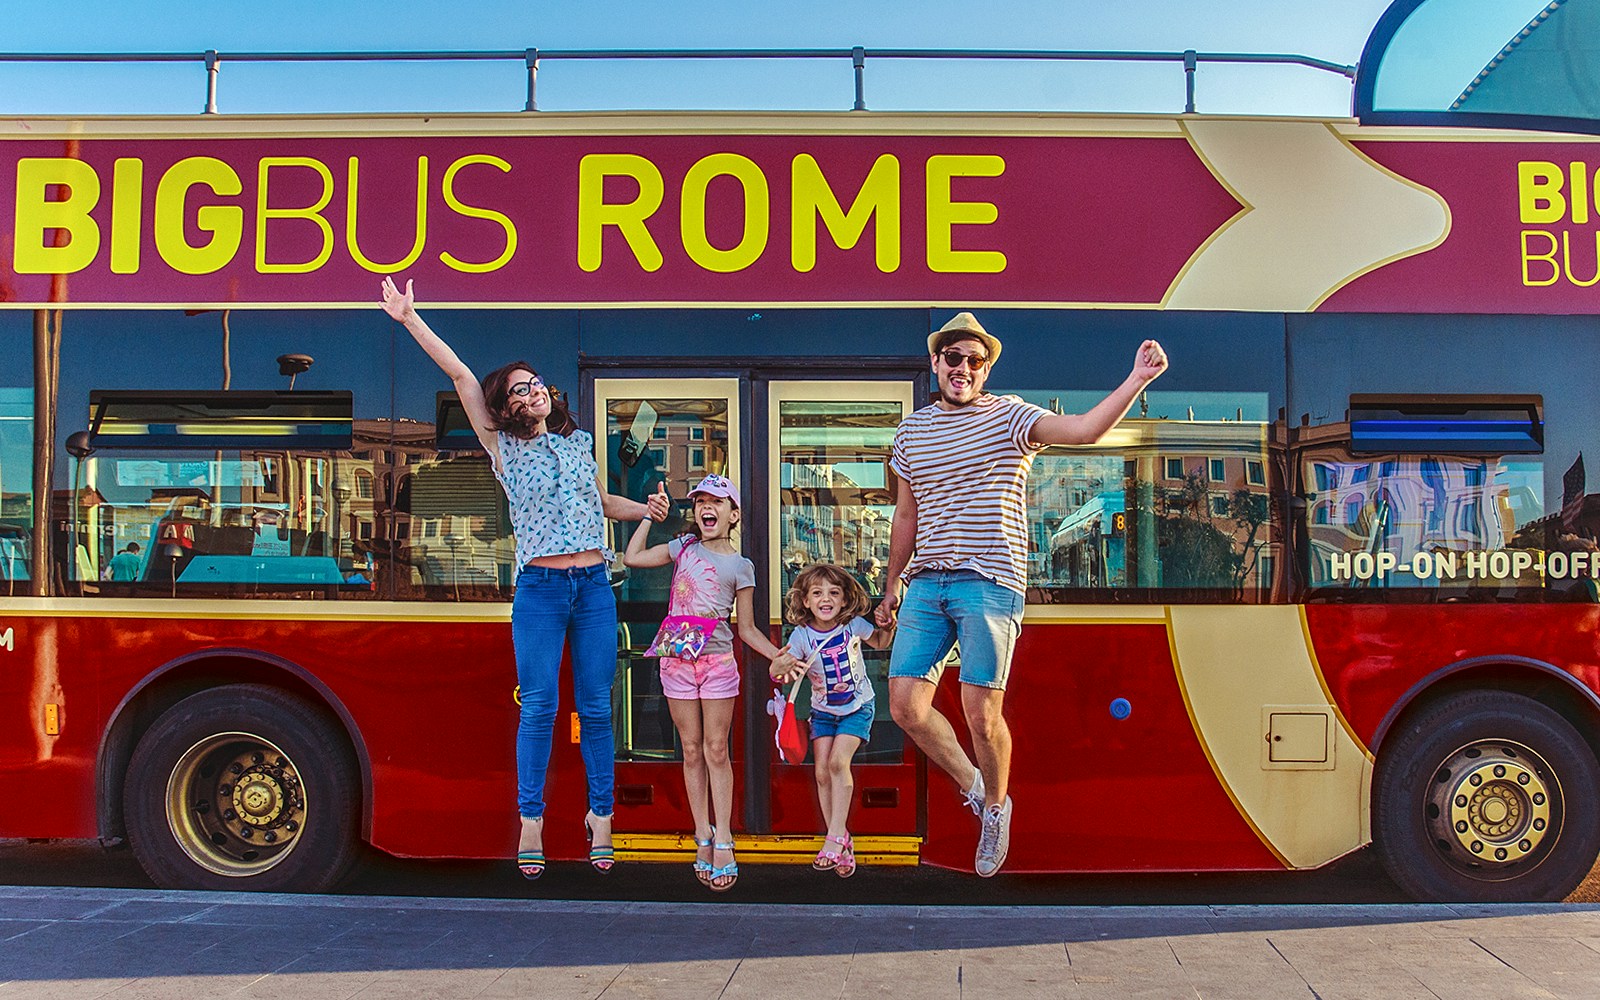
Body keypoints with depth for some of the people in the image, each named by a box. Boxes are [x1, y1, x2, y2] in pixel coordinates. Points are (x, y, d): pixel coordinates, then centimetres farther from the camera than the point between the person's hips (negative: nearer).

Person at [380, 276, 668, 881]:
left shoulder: (580, 441, 15)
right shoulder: (504, 448, 6)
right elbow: (463, 378, 0)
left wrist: (644, 510, 11)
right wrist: (409, 319, -6)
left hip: (595, 586, 2)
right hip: (539, 588, -2)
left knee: (596, 707, 5)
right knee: (538, 707, -2)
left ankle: (600, 815, 16)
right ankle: (530, 821, 9)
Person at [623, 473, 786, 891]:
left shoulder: (740, 566, 4)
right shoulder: (684, 547, 11)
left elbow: (747, 629, 5)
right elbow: (632, 557, 10)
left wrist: (781, 656, -7)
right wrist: (650, 514, 12)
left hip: (717, 660, -2)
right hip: (677, 658, 2)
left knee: (716, 750, -2)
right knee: (691, 750, 6)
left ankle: (723, 842, 1)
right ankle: (703, 836, 13)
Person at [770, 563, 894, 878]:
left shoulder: (854, 625, -14)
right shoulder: (802, 635, -15)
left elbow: (880, 642, 6)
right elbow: (775, 671, -22)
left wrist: (888, 626, -15)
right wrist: (783, 665, -44)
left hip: (857, 706, -2)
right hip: (823, 710, 2)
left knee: (838, 761, -20)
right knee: (821, 772, -4)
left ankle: (835, 837, -13)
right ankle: (842, 843, 10)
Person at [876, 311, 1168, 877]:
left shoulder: (1008, 417, 1)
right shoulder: (912, 431, 15)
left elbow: (1084, 430, -16)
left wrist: (1136, 381, -28)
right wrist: (892, 586, 23)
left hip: (990, 582, -4)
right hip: (926, 583, 5)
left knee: (982, 715, -4)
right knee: (906, 707, 0)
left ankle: (995, 804, 25)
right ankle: (971, 783, 26)